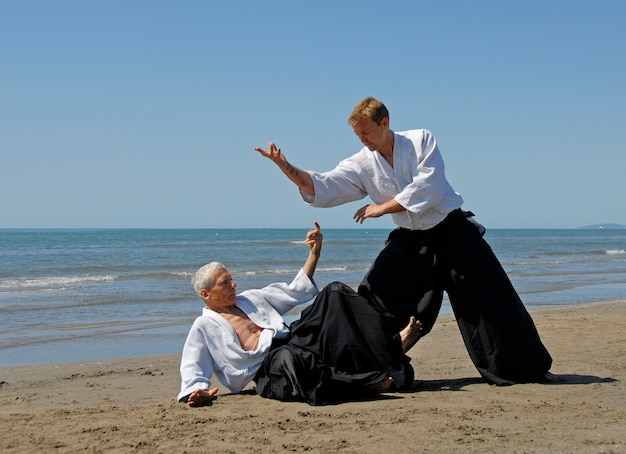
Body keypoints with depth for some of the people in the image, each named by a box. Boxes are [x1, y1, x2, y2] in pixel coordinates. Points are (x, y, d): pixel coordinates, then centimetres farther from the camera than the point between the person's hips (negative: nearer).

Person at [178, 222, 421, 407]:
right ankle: (368, 383, -40)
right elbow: (192, 370, 3)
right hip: (268, 371, -7)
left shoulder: (250, 298, 25)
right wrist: (197, 392, -19)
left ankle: (392, 343, -25)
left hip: (296, 344, 7)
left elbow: (297, 291, 29)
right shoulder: (203, 327, 10)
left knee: (334, 292, -7)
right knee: (286, 358, -46)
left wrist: (314, 253, 23)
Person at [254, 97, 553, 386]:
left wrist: (382, 208, -20)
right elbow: (323, 188, -13)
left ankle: (528, 367, 12)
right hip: (410, 239, 4)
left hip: (451, 231, -3)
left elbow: (427, 188, -22)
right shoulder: (362, 164, -2)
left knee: (490, 297, -1)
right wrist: (286, 168, -28)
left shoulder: (421, 140, -11)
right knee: (376, 297, -8)